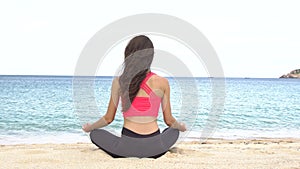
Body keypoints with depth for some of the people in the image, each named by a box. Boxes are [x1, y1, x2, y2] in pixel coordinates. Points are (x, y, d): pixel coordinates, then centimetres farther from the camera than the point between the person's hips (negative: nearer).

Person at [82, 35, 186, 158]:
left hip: (127, 146, -1)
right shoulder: (162, 83, -2)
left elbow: (108, 119, 5)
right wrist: (181, 126, 30)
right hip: (154, 148, 1)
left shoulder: (119, 82, -3)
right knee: (174, 131, 35)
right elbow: (169, 120, 6)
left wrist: (88, 127, 26)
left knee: (94, 134, 27)